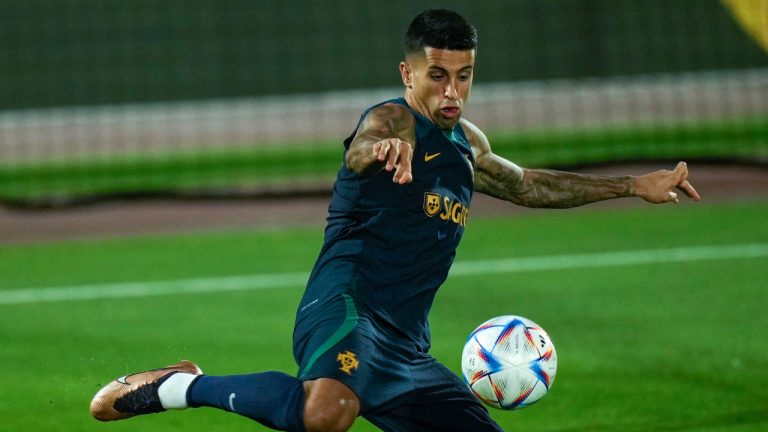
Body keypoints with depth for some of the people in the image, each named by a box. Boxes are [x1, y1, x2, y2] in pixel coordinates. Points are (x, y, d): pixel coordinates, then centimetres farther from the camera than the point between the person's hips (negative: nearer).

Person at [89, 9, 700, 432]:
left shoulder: (466, 143, 22)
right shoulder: (392, 121, -5)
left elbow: (524, 185, 42)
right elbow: (363, 147, -31)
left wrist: (634, 187, 42)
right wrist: (387, 147, -56)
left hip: (405, 348, 9)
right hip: (346, 309, -9)